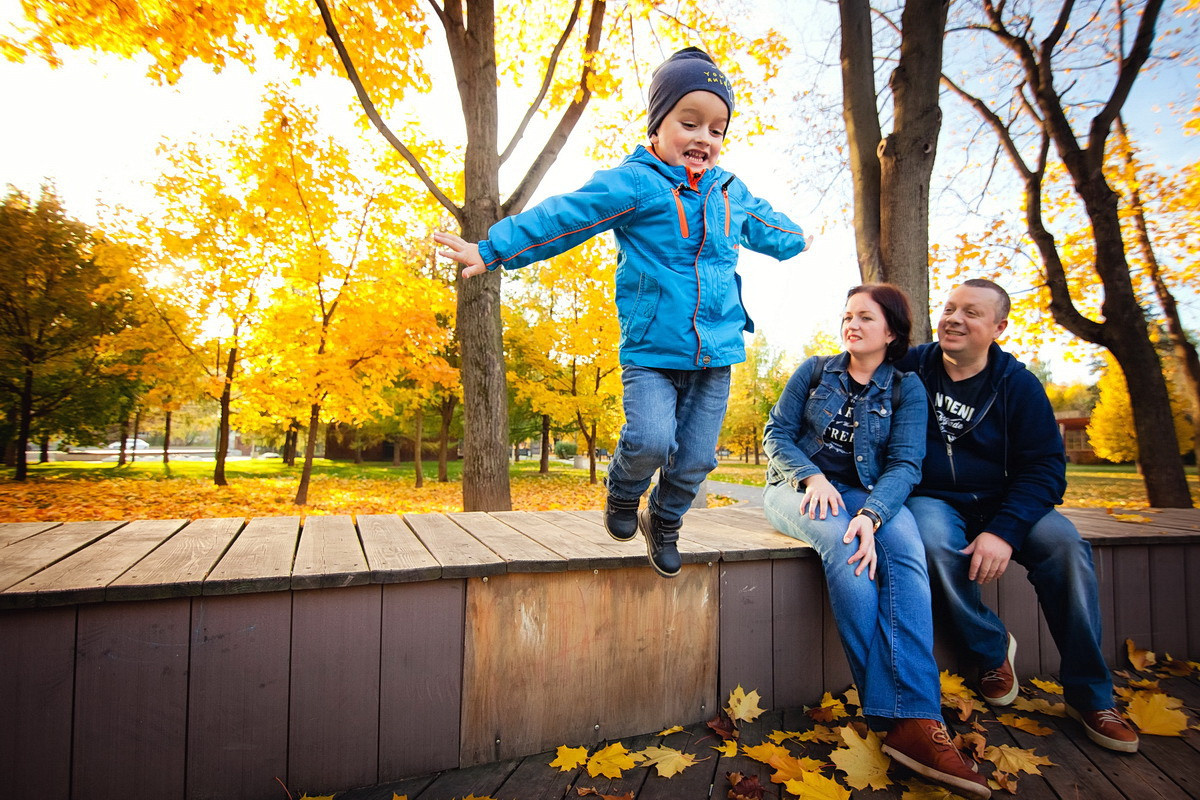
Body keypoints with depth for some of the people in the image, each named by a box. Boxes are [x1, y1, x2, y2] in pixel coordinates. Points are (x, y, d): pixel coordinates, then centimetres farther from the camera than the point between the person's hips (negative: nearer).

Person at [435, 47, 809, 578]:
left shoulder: (731, 193, 15)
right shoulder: (631, 183, -4)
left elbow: (763, 225, 36)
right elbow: (561, 218, -8)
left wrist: (796, 241, 53)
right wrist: (493, 250, -11)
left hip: (716, 352, 5)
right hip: (651, 349, -5)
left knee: (695, 458, 5)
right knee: (651, 439, -21)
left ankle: (664, 523, 33)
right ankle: (622, 493, 15)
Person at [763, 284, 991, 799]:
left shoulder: (907, 389, 7)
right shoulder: (814, 371, 8)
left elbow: (905, 464, -6)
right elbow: (776, 432, 2)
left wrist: (871, 514, -26)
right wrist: (812, 476, -18)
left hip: (866, 495, 1)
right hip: (798, 487, -1)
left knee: (904, 545, -32)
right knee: (839, 539, -34)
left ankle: (913, 720, -38)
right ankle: (890, 709, -29)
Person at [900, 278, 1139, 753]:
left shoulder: (1018, 385, -1)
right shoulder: (909, 368, -4)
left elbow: (1044, 465, -5)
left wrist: (1004, 530, -21)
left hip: (999, 504, 2)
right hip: (932, 500, -1)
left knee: (1063, 543, -26)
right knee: (936, 545, -34)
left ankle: (1089, 695, -7)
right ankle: (992, 649, -5)